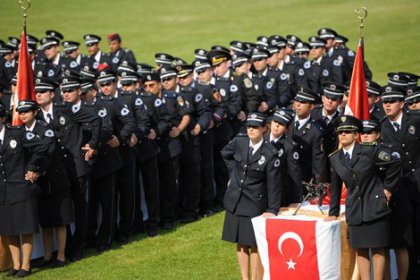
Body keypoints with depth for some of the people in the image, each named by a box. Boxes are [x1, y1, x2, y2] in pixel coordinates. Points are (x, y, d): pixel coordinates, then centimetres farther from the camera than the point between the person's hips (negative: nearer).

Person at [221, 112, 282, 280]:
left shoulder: (270, 154, -14)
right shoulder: (239, 142, -3)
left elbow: (274, 184, -12)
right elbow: (225, 154, 21)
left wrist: (272, 210, -15)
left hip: (255, 205, -4)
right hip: (235, 201, 4)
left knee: (255, 244, 3)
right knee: (240, 243, 10)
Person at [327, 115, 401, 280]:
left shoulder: (369, 151, -8)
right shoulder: (335, 159, 7)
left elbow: (394, 163, -5)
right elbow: (335, 187, 12)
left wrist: (388, 187, -3)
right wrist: (333, 212, 12)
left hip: (375, 207, -4)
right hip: (354, 210, 4)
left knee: (377, 249, -1)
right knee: (360, 250, 5)